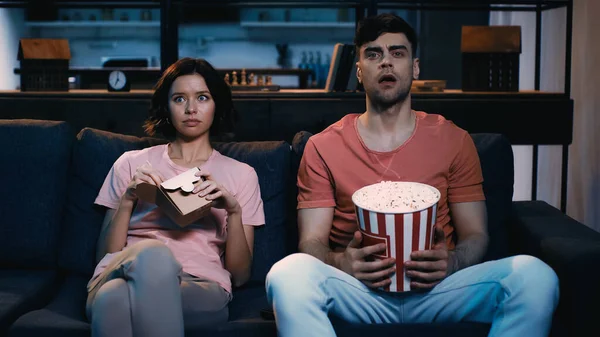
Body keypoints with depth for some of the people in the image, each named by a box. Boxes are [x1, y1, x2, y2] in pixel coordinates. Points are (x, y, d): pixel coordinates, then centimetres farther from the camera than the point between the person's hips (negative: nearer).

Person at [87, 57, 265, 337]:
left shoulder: (240, 174, 20)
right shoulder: (132, 163, 21)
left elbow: (240, 275, 12)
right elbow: (105, 256, 14)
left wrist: (233, 210, -3)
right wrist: (128, 200, -1)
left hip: (201, 289, -1)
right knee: (152, 253, -39)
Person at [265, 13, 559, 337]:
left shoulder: (453, 140, 11)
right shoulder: (322, 147, 8)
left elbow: (475, 234, 10)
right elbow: (312, 241, 4)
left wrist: (451, 262, -15)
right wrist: (340, 262, -20)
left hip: (435, 287, 1)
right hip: (359, 291, -1)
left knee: (535, 275, -27)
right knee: (289, 273, -35)